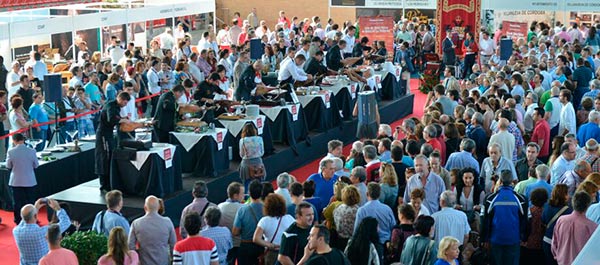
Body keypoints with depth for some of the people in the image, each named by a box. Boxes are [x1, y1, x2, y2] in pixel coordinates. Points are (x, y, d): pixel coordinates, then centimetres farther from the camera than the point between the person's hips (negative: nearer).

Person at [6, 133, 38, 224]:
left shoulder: (11, 152, -14)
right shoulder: (31, 151, -13)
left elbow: (8, 166, -2)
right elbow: (36, 165, -2)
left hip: (16, 182, 0)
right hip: (30, 181, 0)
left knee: (17, 202, 13)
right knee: (30, 201, 14)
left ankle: (18, 220, 20)